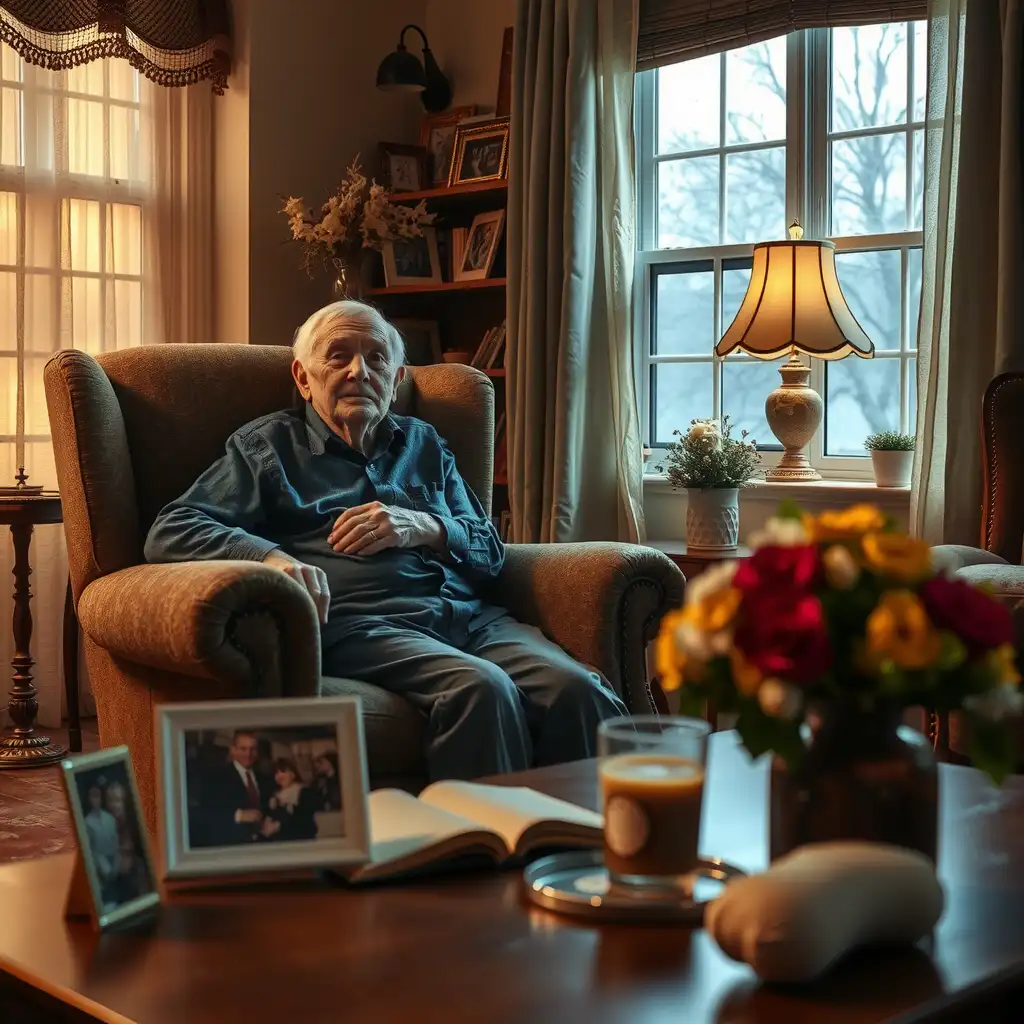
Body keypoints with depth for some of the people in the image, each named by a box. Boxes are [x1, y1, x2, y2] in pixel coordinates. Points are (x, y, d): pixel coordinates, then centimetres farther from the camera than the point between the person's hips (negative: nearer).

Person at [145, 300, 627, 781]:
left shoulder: (423, 443, 29)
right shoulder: (266, 446, 16)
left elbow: (490, 551, 24)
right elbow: (168, 532, 3)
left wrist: (421, 527, 2)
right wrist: (272, 557, -16)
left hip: (469, 614, 5)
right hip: (358, 623, -4)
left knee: (578, 690, -26)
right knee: (482, 688, -35)